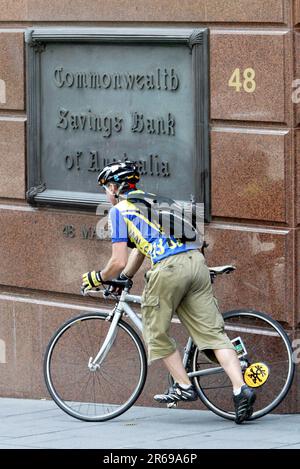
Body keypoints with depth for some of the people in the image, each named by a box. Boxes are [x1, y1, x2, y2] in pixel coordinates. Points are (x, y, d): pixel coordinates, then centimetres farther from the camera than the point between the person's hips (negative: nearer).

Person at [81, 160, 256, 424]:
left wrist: (98, 278, 21)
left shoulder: (119, 210, 8)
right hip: (196, 261, 7)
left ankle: (183, 386, 11)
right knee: (212, 331, 1)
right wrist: (124, 278, 49)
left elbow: (119, 262, 3)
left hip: (168, 267, -6)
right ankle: (241, 388, -12)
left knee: (157, 332, 14)